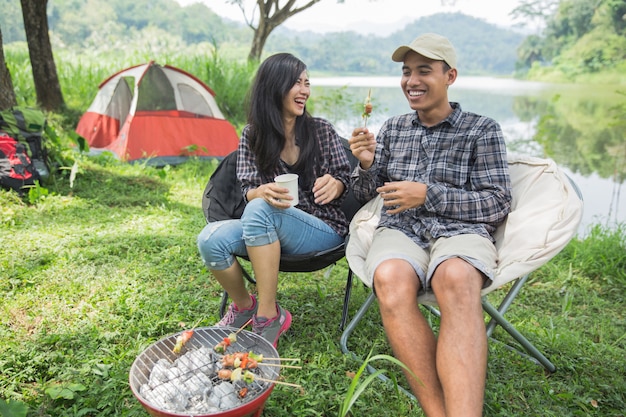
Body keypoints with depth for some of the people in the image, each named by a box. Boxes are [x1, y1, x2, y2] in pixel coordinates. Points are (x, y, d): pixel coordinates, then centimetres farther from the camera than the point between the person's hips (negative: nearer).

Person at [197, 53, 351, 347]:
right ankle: (243, 305, 6)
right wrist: (263, 192, -27)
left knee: (259, 210, -34)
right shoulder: (252, 135, 3)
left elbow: (343, 178, 4)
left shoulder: (321, 130, 1)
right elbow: (248, 190, -1)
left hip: (323, 229, -2)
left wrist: (334, 184, -22)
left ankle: (268, 315, -21)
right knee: (210, 239, -25)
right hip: (271, 227, 3)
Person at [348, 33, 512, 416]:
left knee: (456, 279, -39)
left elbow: (498, 204, 2)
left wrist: (428, 194, -10)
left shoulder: (482, 130, 8)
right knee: (390, 278, -35)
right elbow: (366, 194, 20)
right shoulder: (393, 129, 18)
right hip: (399, 231, 2)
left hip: (461, 231, -2)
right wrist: (366, 164, -4)